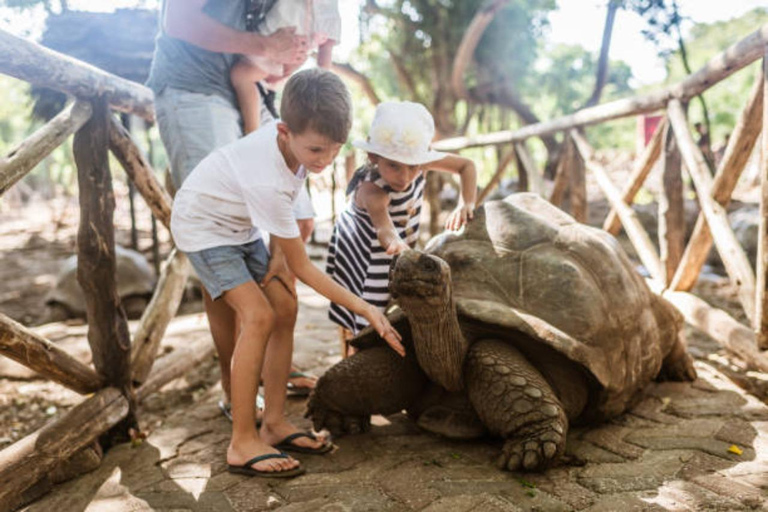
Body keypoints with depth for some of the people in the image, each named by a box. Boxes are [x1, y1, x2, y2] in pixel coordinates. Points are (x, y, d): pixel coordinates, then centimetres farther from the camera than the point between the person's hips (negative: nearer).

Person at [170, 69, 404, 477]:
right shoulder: (267, 183, -38)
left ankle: (274, 423, 8)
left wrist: (279, 249, -3)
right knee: (259, 316, -22)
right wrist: (365, 310, -28)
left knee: (284, 310, -2)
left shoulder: (298, 133, -18)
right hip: (203, 226, -8)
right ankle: (242, 443, -13)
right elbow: (303, 268, -28)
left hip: (242, 225, 8)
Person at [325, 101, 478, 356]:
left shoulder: (417, 161, -21)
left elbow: (467, 165, -8)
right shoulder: (371, 189, -41)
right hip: (364, 259, -6)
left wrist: (466, 205, -22)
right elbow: (381, 219, -63)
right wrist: (393, 241, -84)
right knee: (359, 325, 0)